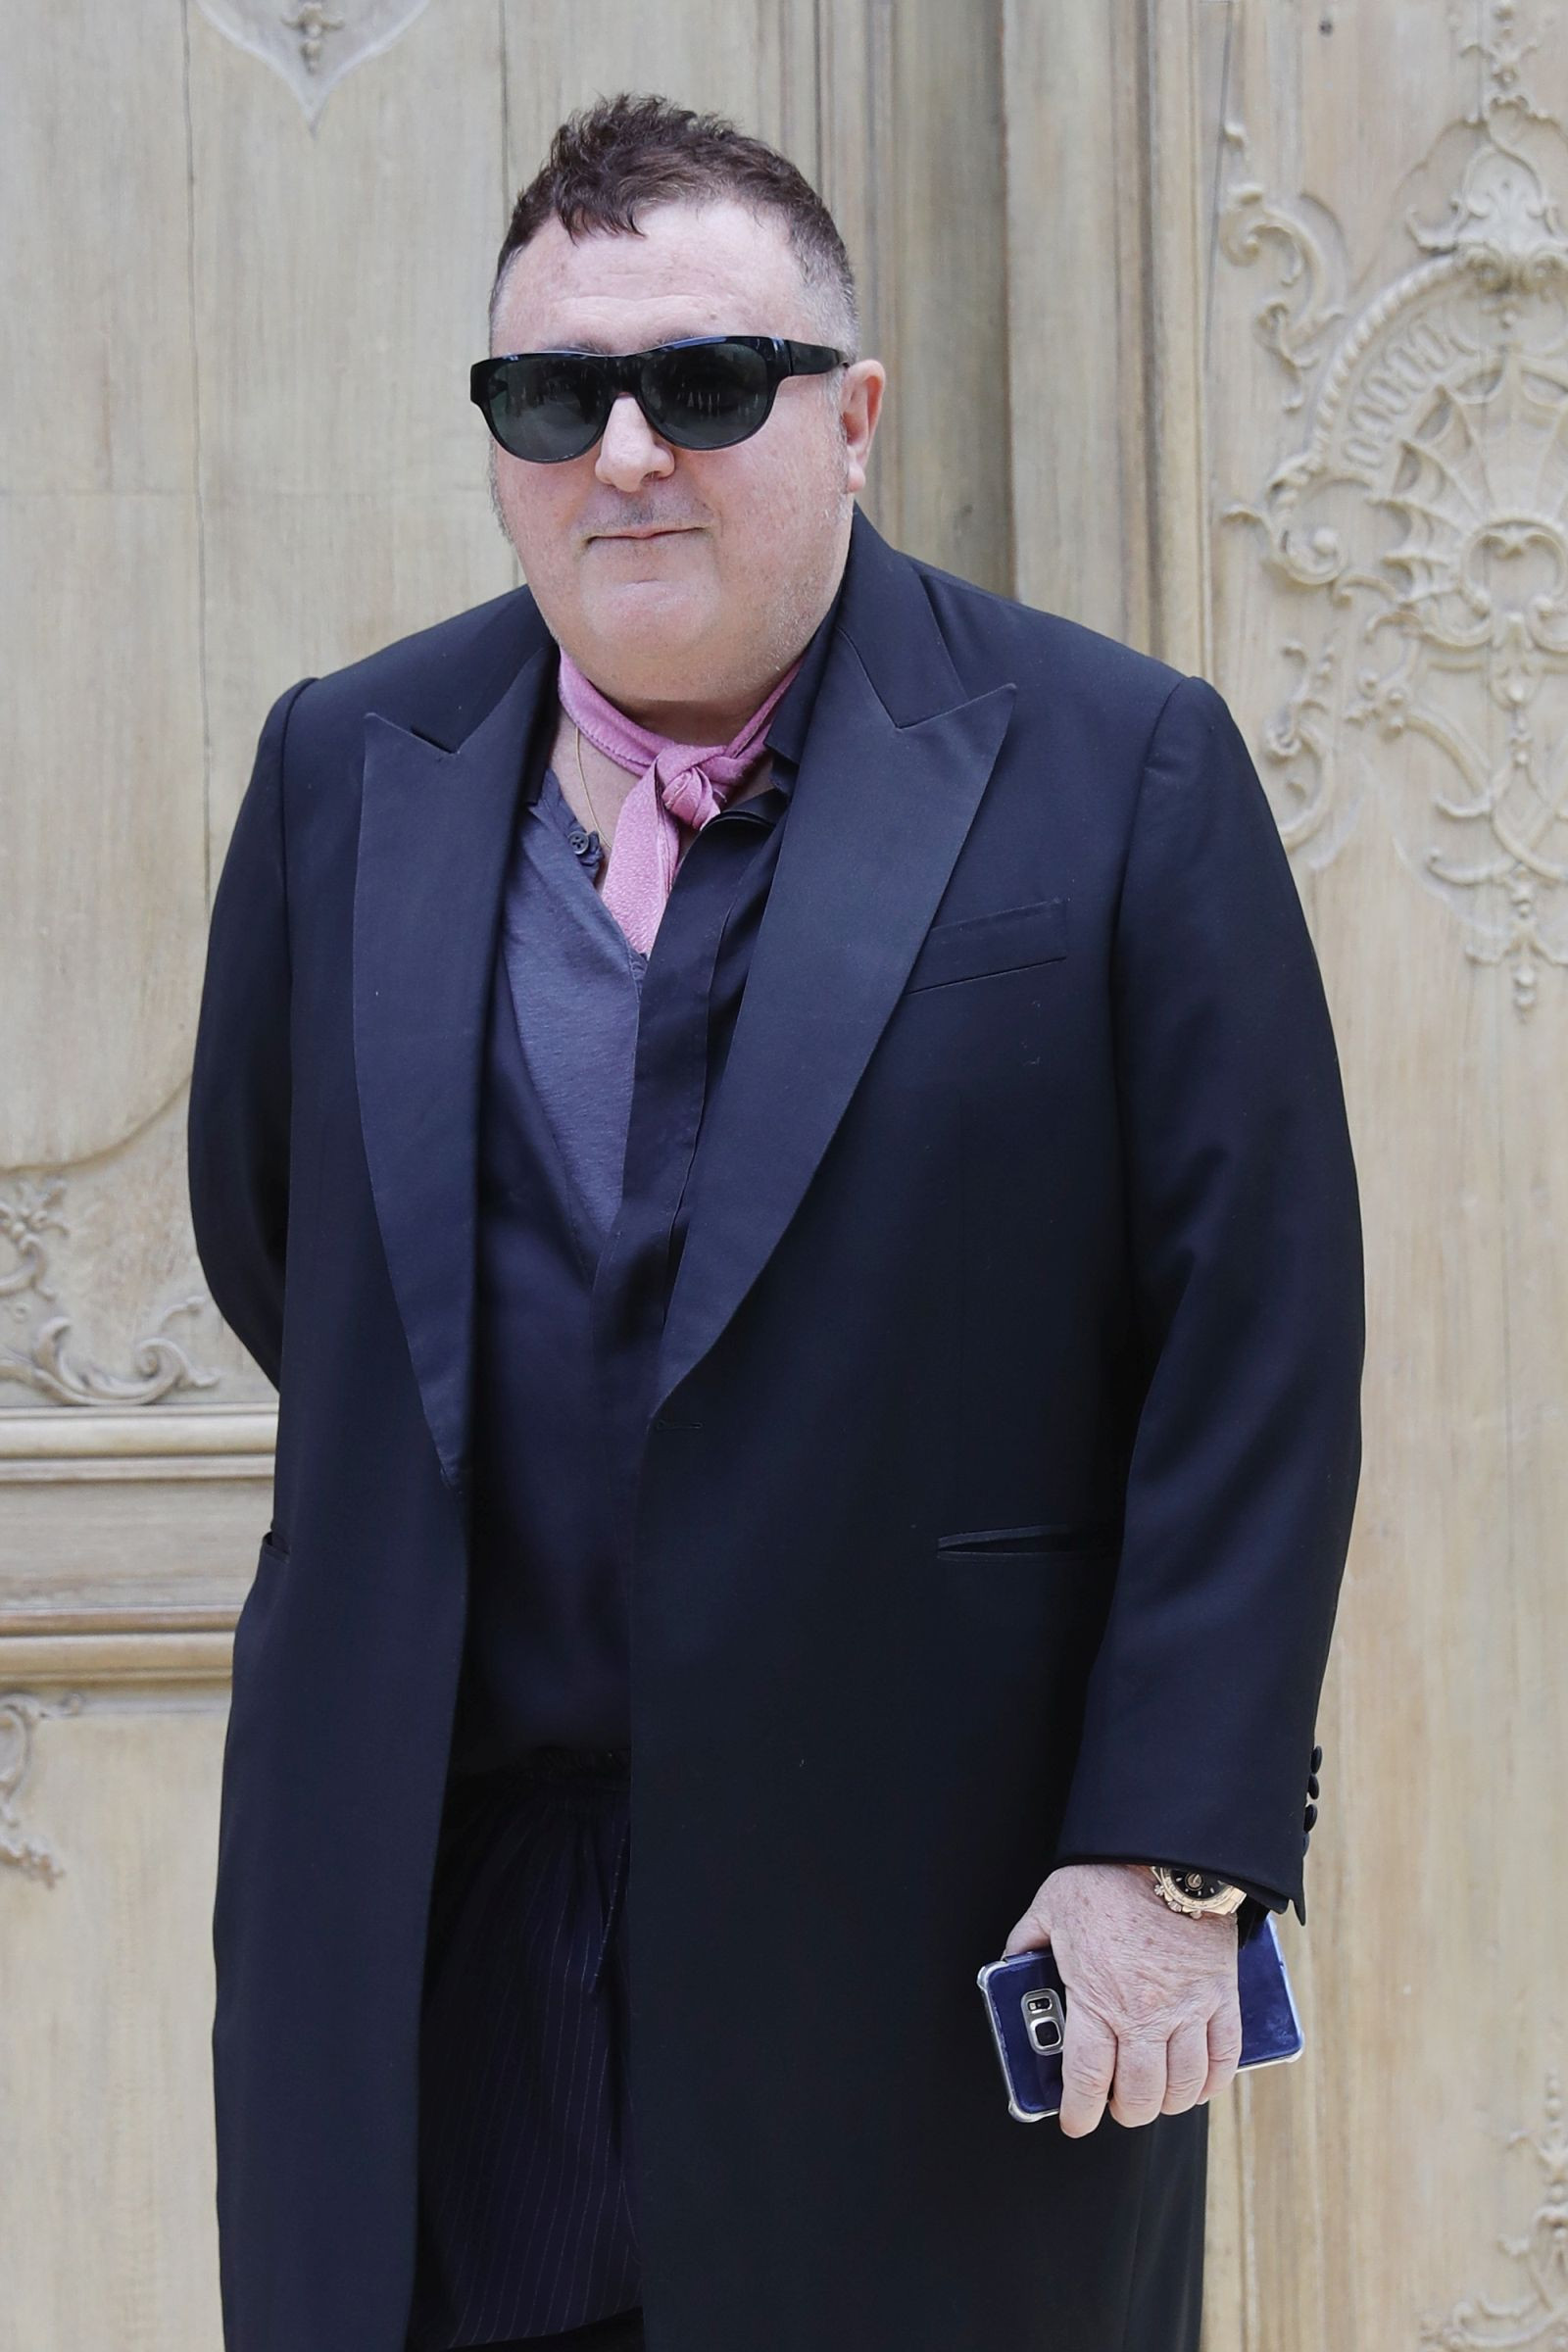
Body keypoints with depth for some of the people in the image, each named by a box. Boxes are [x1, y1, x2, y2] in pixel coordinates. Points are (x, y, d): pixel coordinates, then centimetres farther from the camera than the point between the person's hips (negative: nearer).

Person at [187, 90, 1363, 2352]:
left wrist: (1174, 1855, -12)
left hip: (937, 1930, -3)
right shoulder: (346, 769, 8)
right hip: (427, 1944, 3)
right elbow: (269, 1233, 19)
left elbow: (1262, 1346, -7)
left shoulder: (1120, 771, -3)